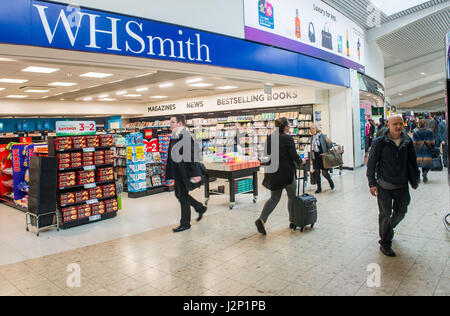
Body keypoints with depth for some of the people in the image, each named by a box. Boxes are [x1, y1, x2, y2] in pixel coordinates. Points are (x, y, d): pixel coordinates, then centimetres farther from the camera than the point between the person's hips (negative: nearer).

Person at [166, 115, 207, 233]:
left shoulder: (186, 136, -20)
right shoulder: (174, 137, 9)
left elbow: (192, 156, -23)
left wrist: (196, 174, -25)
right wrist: (170, 173, 19)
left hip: (184, 173, -10)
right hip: (178, 173, 10)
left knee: (183, 197, 3)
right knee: (179, 194, 20)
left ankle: (185, 224, 19)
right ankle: (200, 208, 36)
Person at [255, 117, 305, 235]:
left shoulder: (269, 138, 5)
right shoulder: (288, 139, -14)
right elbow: (294, 156, -13)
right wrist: (301, 162, 7)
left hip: (273, 173, 6)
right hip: (286, 172, -5)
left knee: (274, 198, 12)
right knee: (292, 196, 15)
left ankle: (262, 219, -6)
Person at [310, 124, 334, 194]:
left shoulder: (322, 136, -8)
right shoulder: (312, 138, 9)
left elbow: (329, 145, -10)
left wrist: (329, 142, -33)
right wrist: (312, 158, 16)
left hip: (322, 156, -5)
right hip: (315, 157, 5)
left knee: (324, 172, -3)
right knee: (316, 172, 4)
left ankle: (330, 181, 28)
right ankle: (319, 188, 15)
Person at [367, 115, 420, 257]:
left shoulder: (407, 141, 1)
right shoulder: (380, 142, -12)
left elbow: (413, 161, 13)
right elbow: (371, 163, -8)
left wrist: (415, 178, 15)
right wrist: (372, 183, -11)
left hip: (402, 185, 4)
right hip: (384, 185, -4)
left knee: (401, 211, 16)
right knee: (385, 214, 1)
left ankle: (388, 229, 46)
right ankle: (385, 244, 16)